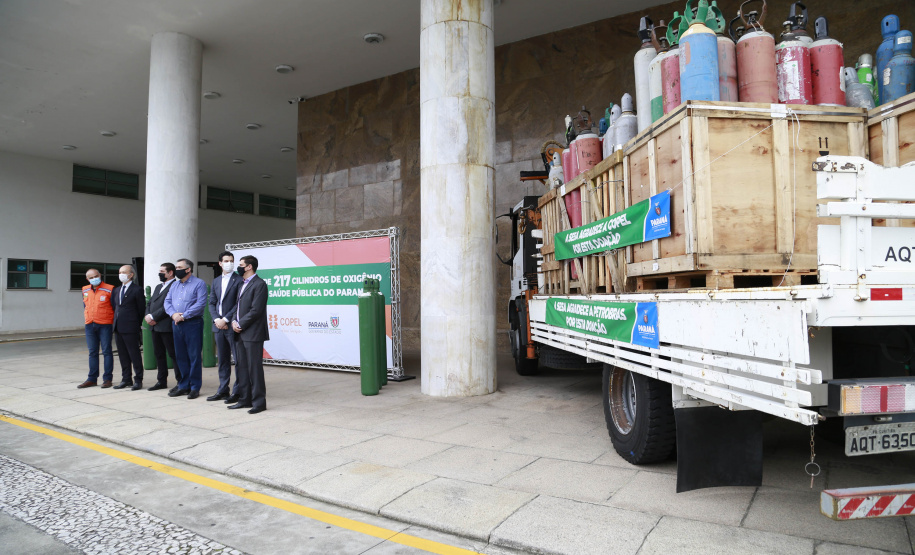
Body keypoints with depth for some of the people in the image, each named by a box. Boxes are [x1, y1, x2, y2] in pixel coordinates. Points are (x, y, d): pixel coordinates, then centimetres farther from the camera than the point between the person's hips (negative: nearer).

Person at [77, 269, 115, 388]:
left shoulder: (109, 290, -5)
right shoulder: (85, 290, 12)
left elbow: (115, 307, -4)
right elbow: (85, 306, 24)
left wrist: (114, 322, -7)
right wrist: (86, 320, 16)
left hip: (105, 325, -5)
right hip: (89, 325, 5)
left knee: (106, 351, -1)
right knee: (92, 352, 10)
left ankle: (107, 379, 4)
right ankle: (92, 379, 16)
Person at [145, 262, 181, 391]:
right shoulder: (158, 287, 21)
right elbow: (150, 303, 20)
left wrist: (153, 317, -15)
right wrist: (148, 316, 2)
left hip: (167, 326, -9)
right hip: (155, 327, 9)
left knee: (173, 354, -5)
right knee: (159, 354, 13)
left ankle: (180, 382, 1)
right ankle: (161, 381, 21)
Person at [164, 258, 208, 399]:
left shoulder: (199, 283, -4)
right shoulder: (175, 285, 18)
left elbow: (201, 303, -14)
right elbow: (167, 301, 12)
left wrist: (183, 316, -16)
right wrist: (173, 314, -8)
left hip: (192, 324, -7)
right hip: (177, 325, 7)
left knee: (194, 357, -3)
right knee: (180, 357, 11)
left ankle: (195, 387, 5)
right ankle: (184, 386, 20)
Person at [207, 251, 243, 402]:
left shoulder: (239, 280, -5)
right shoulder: (216, 281, 15)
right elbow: (212, 303, 14)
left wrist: (225, 320, -13)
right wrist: (216, 319, -2)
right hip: (219, 326, 7)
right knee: (223, 360, 13)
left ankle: (237, 392, 4)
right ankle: (223, 391, 21)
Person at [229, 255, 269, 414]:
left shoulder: (259, 284, -11)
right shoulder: (243, 284, 19)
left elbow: (256, 310, -17)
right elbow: (238, 306, 19)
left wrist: (240, 324, -13)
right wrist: (234, 321, 1)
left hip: (253, 334, -9)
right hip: (240, 334, 9)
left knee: (254, 368, -5)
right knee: (241, 366, 13)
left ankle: (259, 402, 3)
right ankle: (245, 399, 23)